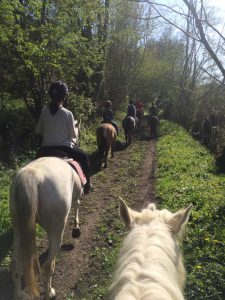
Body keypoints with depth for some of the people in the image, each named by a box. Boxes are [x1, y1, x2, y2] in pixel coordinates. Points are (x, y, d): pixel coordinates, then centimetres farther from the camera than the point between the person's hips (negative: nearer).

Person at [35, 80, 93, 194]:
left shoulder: (44, 111, -4)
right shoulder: (68, 114, -13)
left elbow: (38, 131, 4)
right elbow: (73, 135, -5)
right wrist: (76, 126, 15)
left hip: (46, 149, 3)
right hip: (64, 148, -3)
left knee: (38, 155, 35)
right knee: (84, 157, 22)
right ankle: (87, 185, 29)